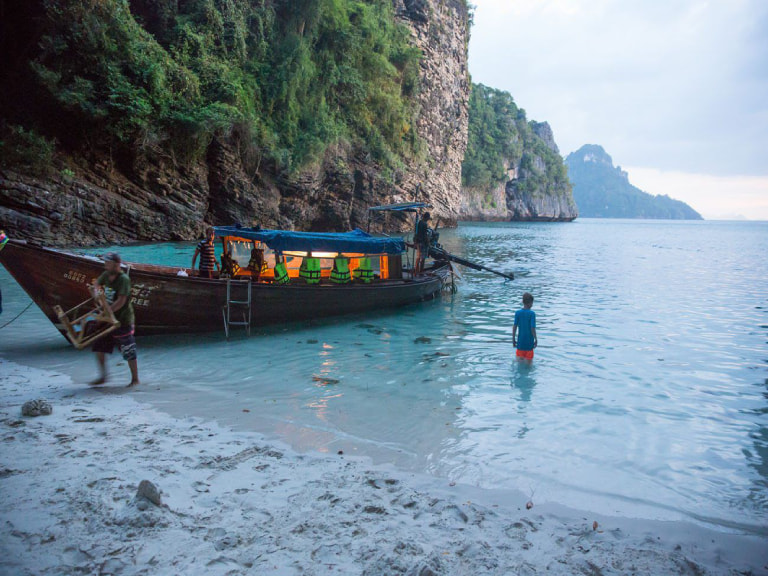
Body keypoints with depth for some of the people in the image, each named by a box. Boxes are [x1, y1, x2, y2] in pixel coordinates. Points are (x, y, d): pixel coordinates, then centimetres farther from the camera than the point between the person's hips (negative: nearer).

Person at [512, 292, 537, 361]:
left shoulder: (518, 313, -4)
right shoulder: (532, 313, -12)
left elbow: (514, 327, -3)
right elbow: (532, 328, -15)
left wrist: (513, 339, 7)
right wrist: (536, 340, -3)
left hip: (520, 342, 3)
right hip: (529, 342, -3)